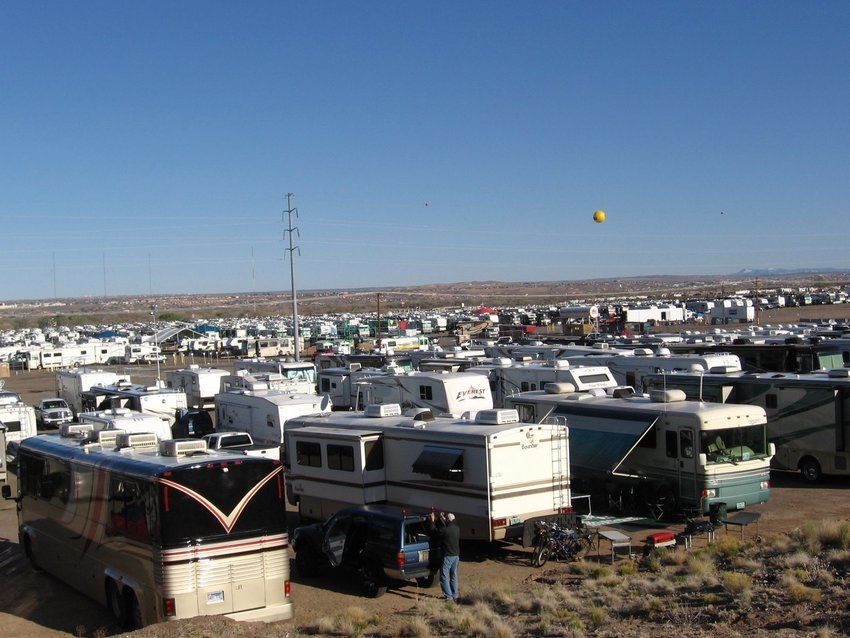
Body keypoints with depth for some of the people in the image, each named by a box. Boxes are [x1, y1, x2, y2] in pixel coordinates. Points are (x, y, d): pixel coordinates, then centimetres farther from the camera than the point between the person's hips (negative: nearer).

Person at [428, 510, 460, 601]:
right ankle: (454, 595, 25)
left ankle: (448, 596, -2)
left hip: (447, 556, -7)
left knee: (444, 576, 1)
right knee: (454, 575, 18)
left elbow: (434, 531, -4)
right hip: (456, 556, 7)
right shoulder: (457, 529, -1)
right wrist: (442, 519, 30)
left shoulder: (444, 530, -21)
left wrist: (432, 521, 10)